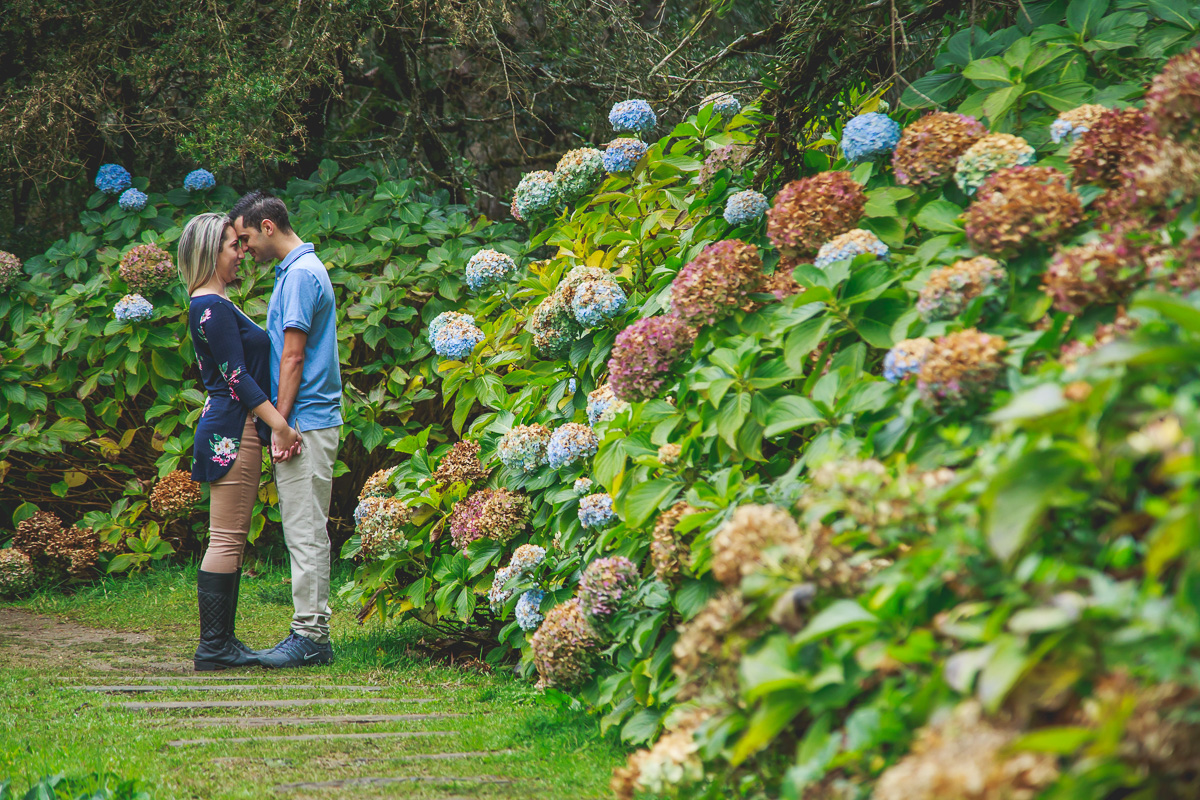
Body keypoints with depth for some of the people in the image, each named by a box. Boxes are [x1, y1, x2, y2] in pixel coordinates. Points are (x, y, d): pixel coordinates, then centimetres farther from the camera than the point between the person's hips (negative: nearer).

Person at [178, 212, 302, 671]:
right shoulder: (212, 308, -14)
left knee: (231, 541, 11)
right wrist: (279, 425, -18)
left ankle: (221, 641, 13)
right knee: (226, 540, -8)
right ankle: (213, 647, -6)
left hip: (232, 431, 11)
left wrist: (273, 425, 18)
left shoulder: (215, 305, 18)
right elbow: (237, 378, -18)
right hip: (230, 431, -11)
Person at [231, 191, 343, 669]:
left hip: (305, 423, -10)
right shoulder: (295, 270, 19)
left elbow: (293, 356, -17)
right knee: (303, 533, 10)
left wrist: (281, 424, -18)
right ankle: (312, 633, 13)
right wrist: (280, 423, 19)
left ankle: (310, 636, -8)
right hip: (301, 425, 10)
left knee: (306, 531, -9)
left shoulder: (300, 273, -13)